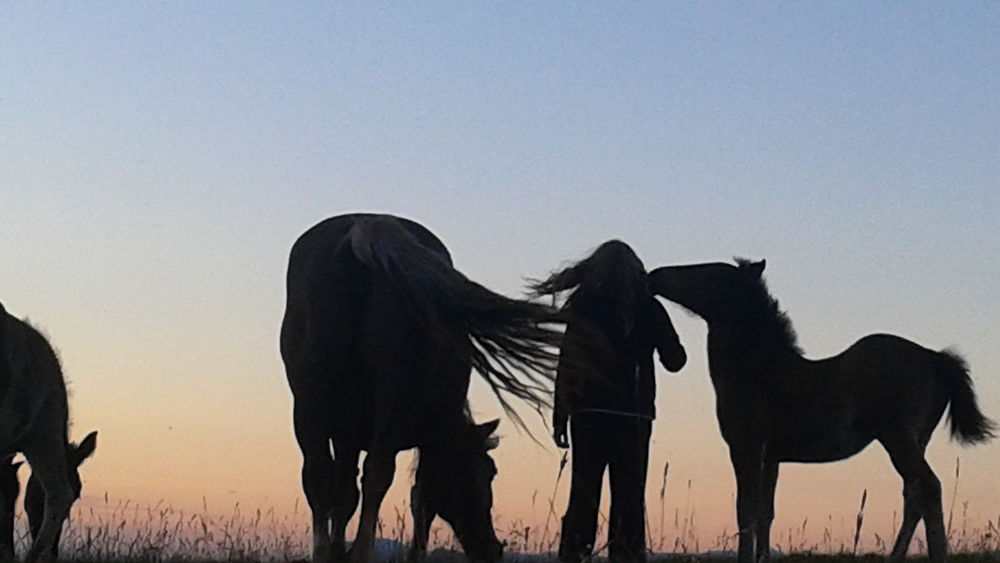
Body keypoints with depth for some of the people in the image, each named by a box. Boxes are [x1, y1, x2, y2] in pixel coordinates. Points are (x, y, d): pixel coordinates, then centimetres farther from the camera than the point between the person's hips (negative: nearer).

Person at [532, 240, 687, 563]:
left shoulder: (584, 306, 0)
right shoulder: (649, 308, 3)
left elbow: (567, 364, -3)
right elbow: (675, 360, 9)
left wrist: (560, 417, 0)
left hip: (590, 414, -1)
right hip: (635, 416, 1)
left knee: (583, 496, 1)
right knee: (629, 498, 4)